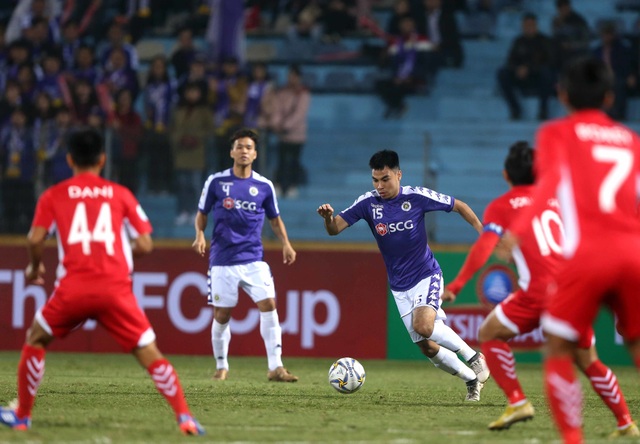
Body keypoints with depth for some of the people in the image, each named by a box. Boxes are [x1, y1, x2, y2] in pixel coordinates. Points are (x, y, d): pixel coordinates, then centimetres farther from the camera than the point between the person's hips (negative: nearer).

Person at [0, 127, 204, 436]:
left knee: (35, 340, 23)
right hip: (116, 289, 0)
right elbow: (145, 244, 8)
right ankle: (184, 417, -12)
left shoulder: (53, 196, 10)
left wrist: (34, 267, 20)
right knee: (149, 353, 2)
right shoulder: (121, 194, 12)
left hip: (73, 288, 0)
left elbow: (35, 239, 0)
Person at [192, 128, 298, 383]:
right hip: (223, 260, -1)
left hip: (253, 259, 1)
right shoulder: (216, 182, 0)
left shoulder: (264, 186, 5)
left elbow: (274, 218, 17)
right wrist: (200, 234, -11)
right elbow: (202, 213, 8)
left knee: (269, 305, -14)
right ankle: (221, 367, 23)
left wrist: (286, 244, 3)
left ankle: (275, 368, -12)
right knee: (222, 314, 2)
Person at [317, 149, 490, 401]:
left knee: (423, 326, -29)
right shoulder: (368, 203, -8)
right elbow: (335, 229, -11)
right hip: (399, 286, 4)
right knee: (427, 347, 3)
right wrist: (328, 217, -34)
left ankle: (473, 357, -10)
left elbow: (459, 206, -2)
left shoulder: (417, 197, -14)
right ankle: (472, 379, 23)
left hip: (426, 275, -4)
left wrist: (483, 233, -10)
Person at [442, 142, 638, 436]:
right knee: (588, 361, 19)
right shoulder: (556, 200, 21)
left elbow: (484, 246, -7)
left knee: (489, 334, 14)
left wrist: (456, 285, -11)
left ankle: (517, 401, -1)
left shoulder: (500, 207, 8)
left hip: (538, 292, -4)